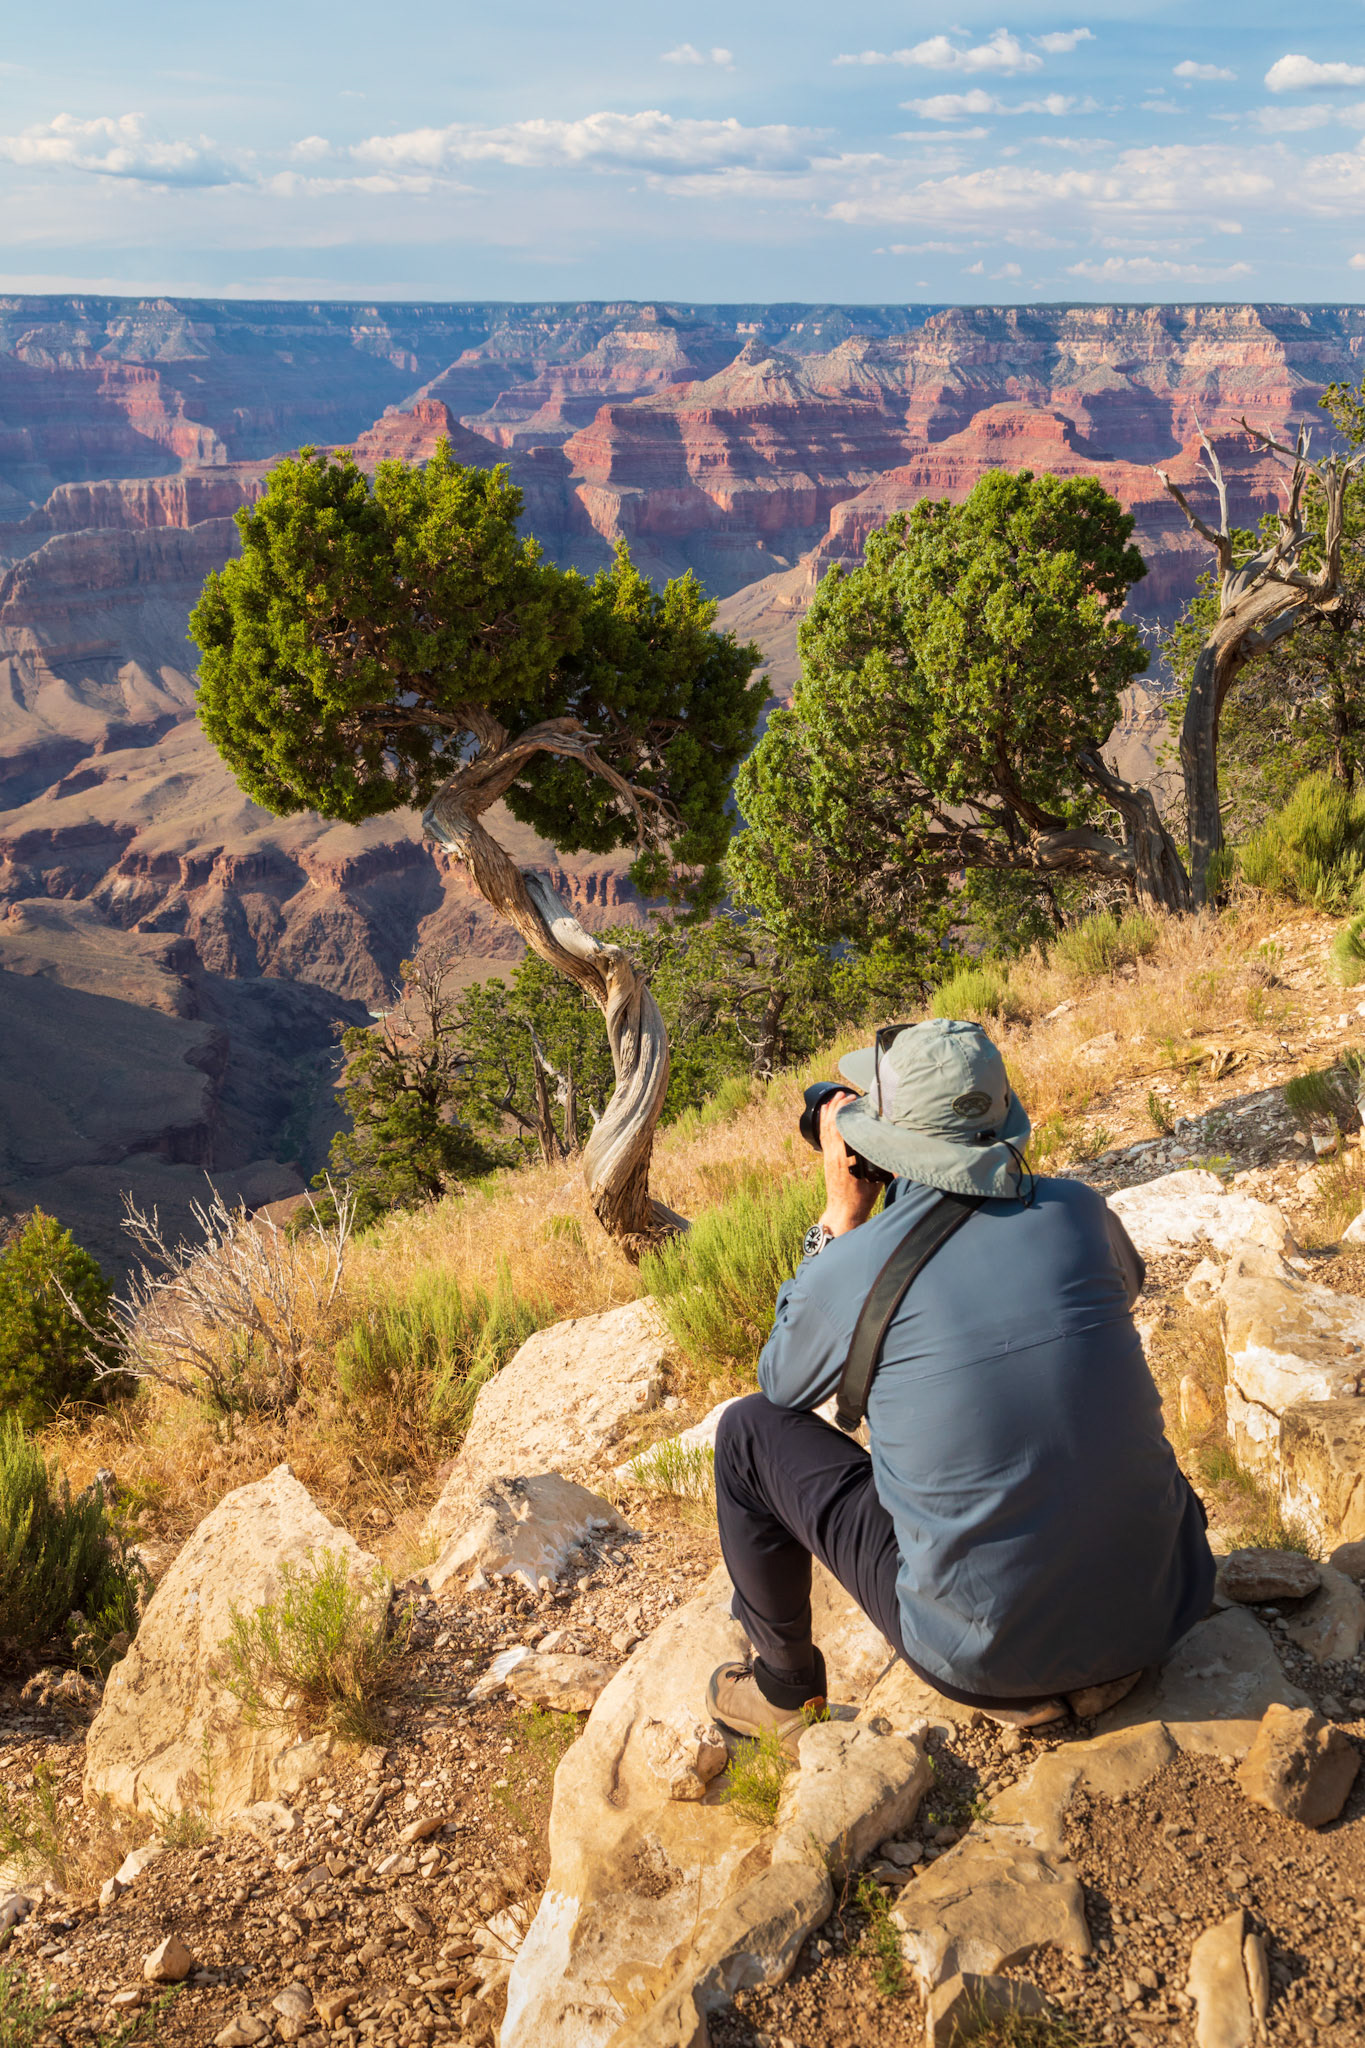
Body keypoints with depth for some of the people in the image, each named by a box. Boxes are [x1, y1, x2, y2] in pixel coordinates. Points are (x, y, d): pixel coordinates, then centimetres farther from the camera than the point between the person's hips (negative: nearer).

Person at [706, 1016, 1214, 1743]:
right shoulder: (1078, 1211, -6)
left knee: (750, 1429, 10)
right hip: (1164, 1606, 4)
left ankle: (785, 1684, 30)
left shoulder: (849, 1269, -14)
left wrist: (840, 1215, 9)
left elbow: (783, 1383, 9)